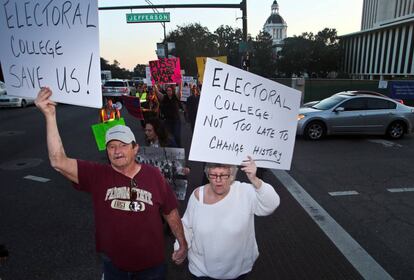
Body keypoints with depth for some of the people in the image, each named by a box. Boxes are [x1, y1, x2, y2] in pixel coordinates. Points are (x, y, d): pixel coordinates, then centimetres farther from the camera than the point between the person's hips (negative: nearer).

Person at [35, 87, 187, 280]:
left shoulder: (153, 175, -14)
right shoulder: (96, 175, -14)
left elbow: (171, 213, -3)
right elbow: (58, 162, -27)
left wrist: (183, 244, 3)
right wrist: (50, 116, -34)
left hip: (152, 262, 0)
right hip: (113, 262, 1)